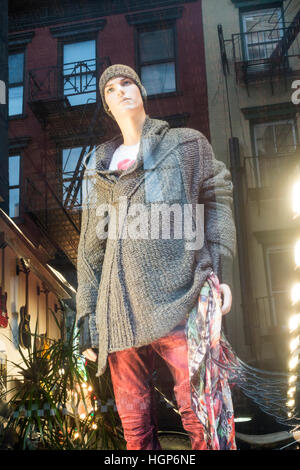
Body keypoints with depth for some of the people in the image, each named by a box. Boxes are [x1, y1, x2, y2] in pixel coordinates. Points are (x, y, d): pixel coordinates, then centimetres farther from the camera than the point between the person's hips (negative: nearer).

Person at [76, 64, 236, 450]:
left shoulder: (186, 144, 16)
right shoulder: (99, 169, 23)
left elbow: (217, 201, 10)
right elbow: (91, 248, 21)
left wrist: (220, 270, -5)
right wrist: (87, 317, 13)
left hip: (177, 299, -3)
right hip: (120, 312, 4)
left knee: (199, 415, -13)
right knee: (134, 424, 3)